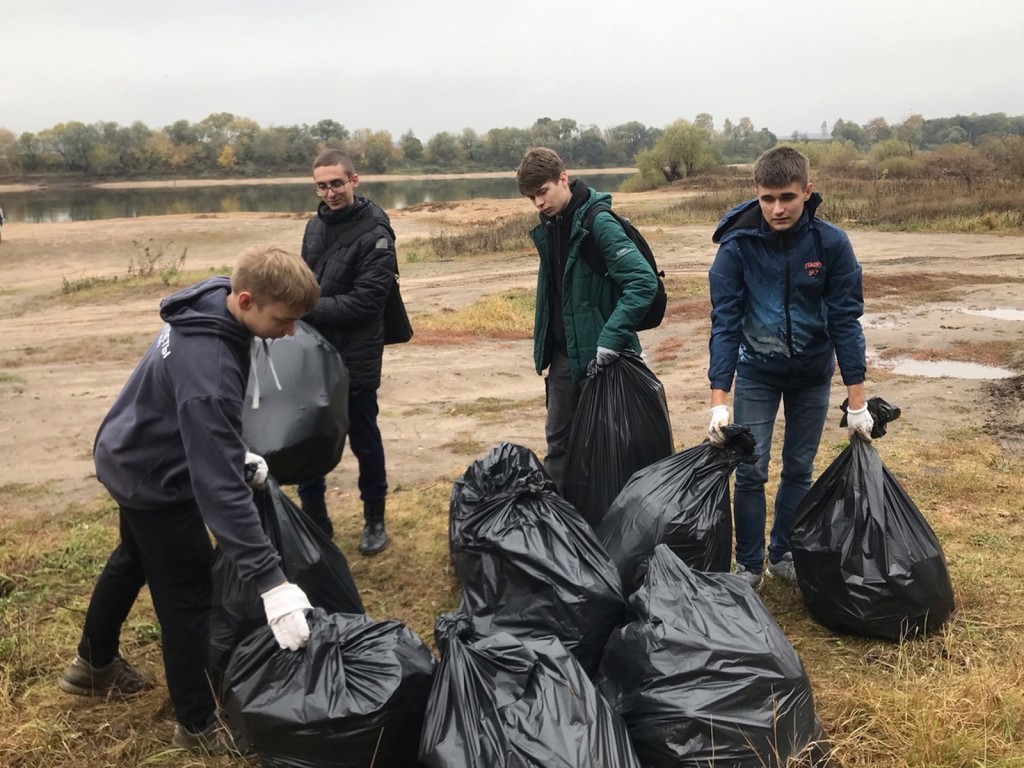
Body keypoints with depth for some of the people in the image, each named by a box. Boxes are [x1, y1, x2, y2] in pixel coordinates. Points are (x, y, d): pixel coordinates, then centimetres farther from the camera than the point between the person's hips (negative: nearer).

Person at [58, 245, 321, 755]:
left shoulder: (208, 307, -11)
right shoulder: (209, 366, -39)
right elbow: (217, 484, -42)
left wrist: (236, 452, 6)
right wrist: (270, 580, -43)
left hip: (131, 459, 10)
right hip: (154, 478, -10)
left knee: (134, 562, 29)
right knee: (189, 598, 4)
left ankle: (94, 665, 52)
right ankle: (197, 726, 23)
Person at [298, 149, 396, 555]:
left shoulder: (375, 234, -13)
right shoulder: (316, 225, 8)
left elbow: (364, 301, -20)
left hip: (355, 360, -6)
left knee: (364, 442, 10)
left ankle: (374, 520, 28)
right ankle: (314, 523, 27)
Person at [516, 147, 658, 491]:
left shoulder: (598, 223, -18)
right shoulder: (549, 225, 7)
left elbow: (644, 281, -25)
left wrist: (613, 336, -29)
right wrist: (543, 346, 14)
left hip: (599, 355, -8)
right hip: (563, 353, 8)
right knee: (558, 439, 15)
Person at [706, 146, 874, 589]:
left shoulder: (832, 244, -17)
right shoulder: (737, 246, -19)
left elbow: (846, 320, -13)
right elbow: (725, 322, -17)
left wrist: (857, 403, -12)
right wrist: (719, 401, -22)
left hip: (812, 371, 1)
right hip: (757, 370, -1)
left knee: (799, 469, 10)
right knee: (751, 471, -3)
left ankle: (783, 555, 27)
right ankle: (749, 565, 13)